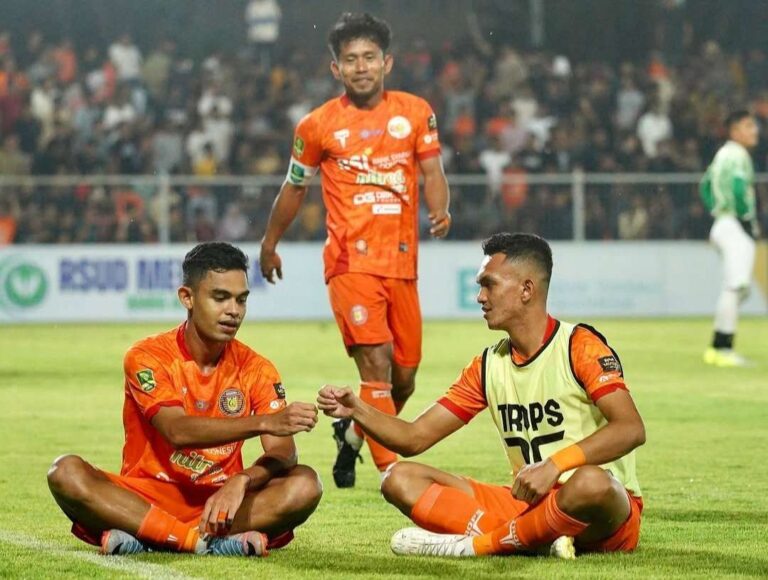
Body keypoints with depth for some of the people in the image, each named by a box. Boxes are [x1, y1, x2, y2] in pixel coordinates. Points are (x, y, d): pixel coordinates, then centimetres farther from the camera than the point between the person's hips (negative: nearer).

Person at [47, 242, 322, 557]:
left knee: (304, 484, -23)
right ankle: (208, 540, -37)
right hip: (145, 498, -2)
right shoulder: (147, 357, -7)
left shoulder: (256, 369, 2)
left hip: (220, 503, 2)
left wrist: (242, 481, -32)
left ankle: (147, 536, -29)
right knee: (66, 472, -28)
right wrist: (264, 422, -37)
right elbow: (178, 431, -24)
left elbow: (283, 453, -9)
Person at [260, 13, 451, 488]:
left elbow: (432, 169, 4)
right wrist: (270, 245, 22)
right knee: (376, 362, -20)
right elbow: (295, 188, 15)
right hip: (350, 261, -3)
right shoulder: (318, 126, 3)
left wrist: (440, 210, -17)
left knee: (404, 378, 8)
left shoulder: (416, 112, 7)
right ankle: (391, 471, -21)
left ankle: (352, 433, 38)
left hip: (401, 262, 3)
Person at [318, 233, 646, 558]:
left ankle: (477, 544, -21)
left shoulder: (579, 346, -8)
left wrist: (554, 465, -31)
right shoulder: (488, 366, 11)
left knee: (590, 482, -42)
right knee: (401, 480, -6)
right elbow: (414, 439, 11)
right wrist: (357, 410, -6)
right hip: (526, 503, 6)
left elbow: (630, 429, -21)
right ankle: (534, 540, -24)